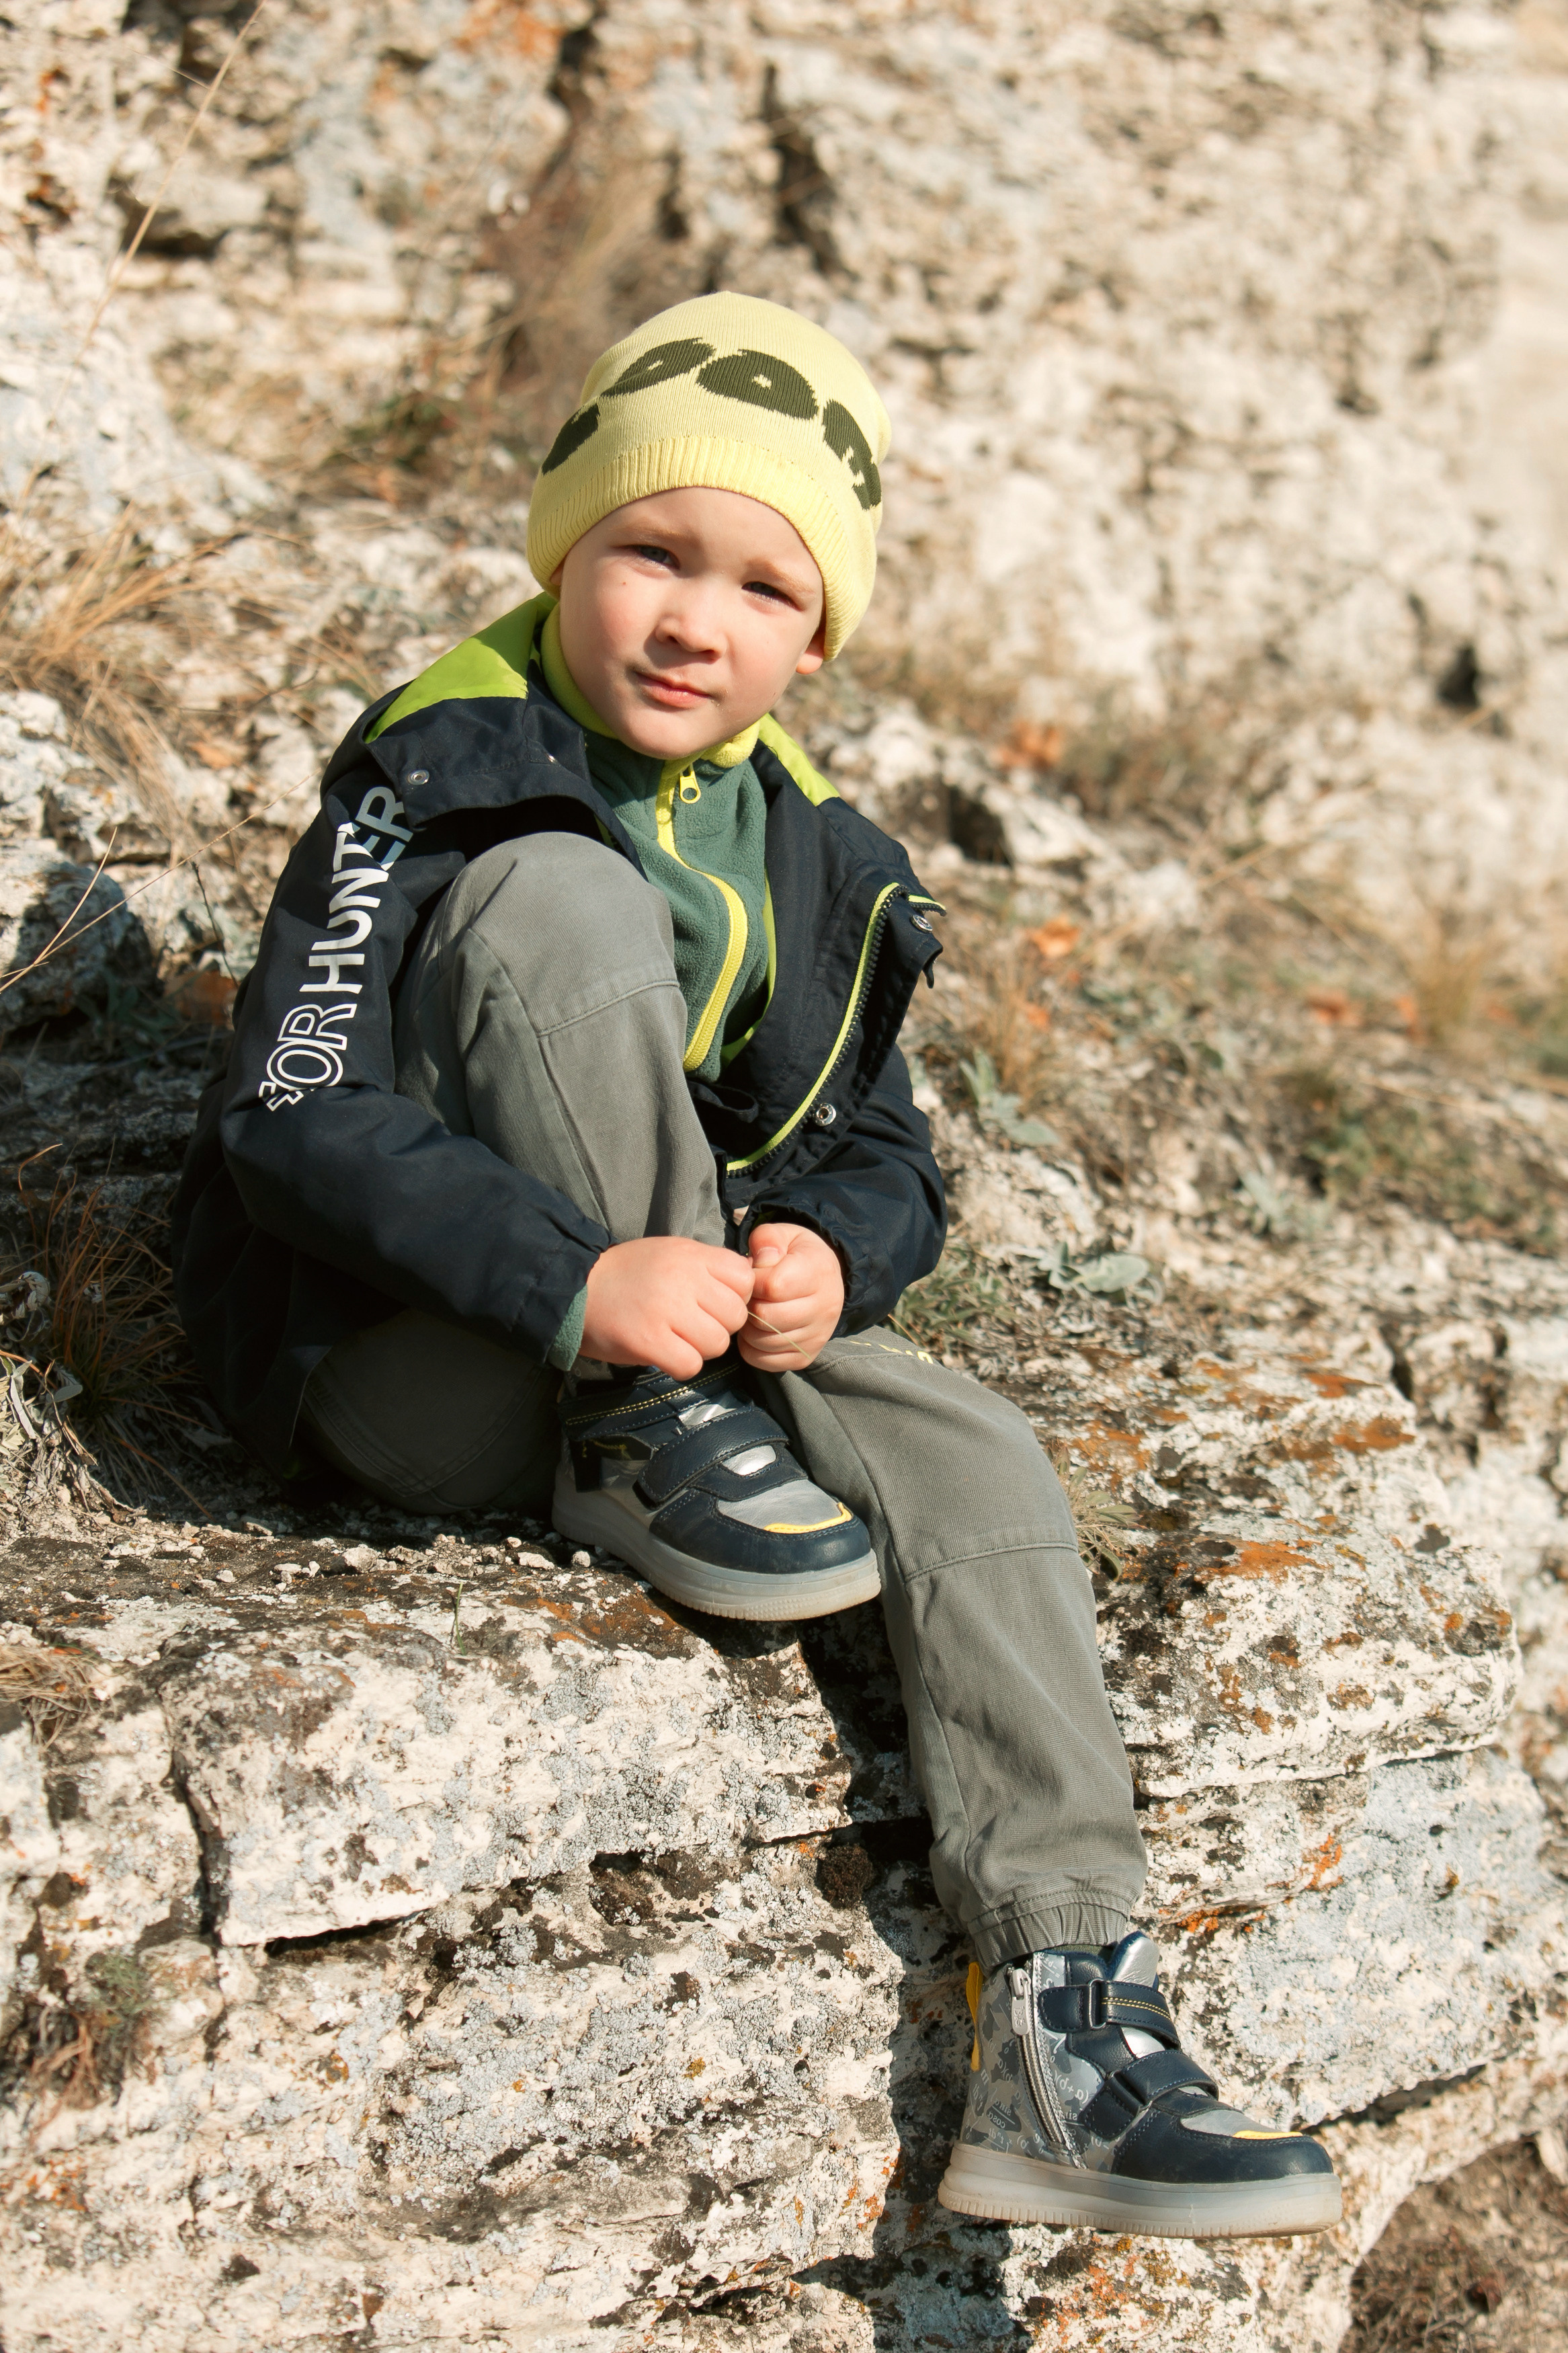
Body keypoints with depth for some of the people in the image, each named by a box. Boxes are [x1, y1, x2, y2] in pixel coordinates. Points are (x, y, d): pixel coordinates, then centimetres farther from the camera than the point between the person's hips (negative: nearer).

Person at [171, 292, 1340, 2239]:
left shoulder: (807, 857, 6)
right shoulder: (441, 775, -13)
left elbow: (878, 1148, 10)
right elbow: (288, 1110, -23)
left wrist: (830, 1254, -17)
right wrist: (579, 1277, -35)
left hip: (679, 1326, 6)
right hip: (403, 1351, -6)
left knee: (979, 1464, -17)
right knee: (564, 895, -25)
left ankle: (1065, 2029, -18)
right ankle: (651, 1449, -19)